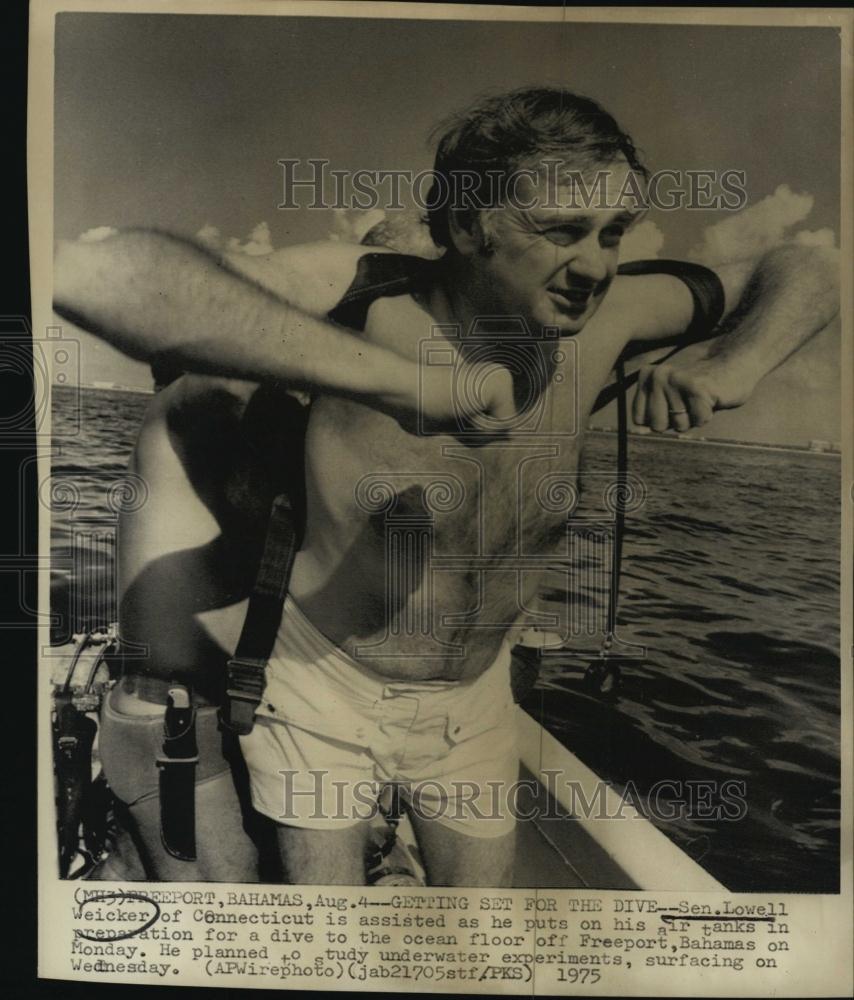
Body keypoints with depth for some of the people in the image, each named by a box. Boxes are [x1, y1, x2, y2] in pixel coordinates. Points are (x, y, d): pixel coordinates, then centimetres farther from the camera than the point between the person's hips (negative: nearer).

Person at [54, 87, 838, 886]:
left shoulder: (603, 316, -15)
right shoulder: (366, 300, -29)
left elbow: (802, 272, -1)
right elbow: (87, 274, -43)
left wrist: (735, 364, -24)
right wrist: (401, 381, -50)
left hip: (474, 700, 5)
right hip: (323, 687, -4)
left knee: (484, 887, 23)